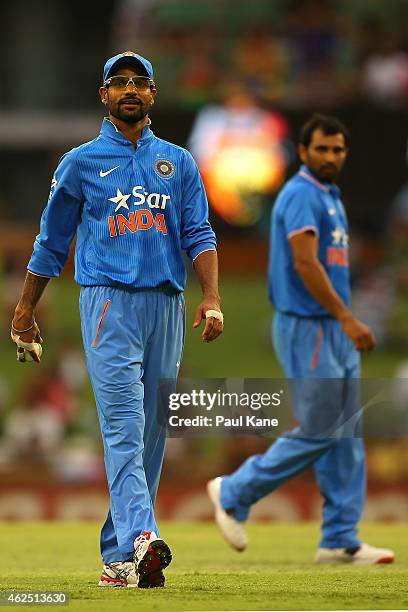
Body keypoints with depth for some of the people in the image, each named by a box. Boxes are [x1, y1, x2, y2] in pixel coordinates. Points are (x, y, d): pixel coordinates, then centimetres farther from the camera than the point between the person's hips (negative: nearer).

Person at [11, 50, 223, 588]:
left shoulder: (179, 162, 15)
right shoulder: (80, 163, 9)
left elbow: (199, 235, 8)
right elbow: (52, 243, 14)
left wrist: (212, 299, -7)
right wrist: (24, 314, 13)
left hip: (166, 303, 4)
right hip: (109, 301, -4)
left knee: (152, 434, 4)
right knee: (124, 426, -18)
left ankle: (118, 556, 10)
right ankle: (141, 538, -33)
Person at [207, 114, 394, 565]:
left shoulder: (330, 197, 17)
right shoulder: (301, 194, -13)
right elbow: (305, 263, -22)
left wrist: (345, 324, 19)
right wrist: (347, 318, -27)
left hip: (335, 330, 10)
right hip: (307, 328, -10)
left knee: (346, 434, 5)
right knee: (317, 432, -8)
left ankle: (340, 540, 6)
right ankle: (234, 494, 7)